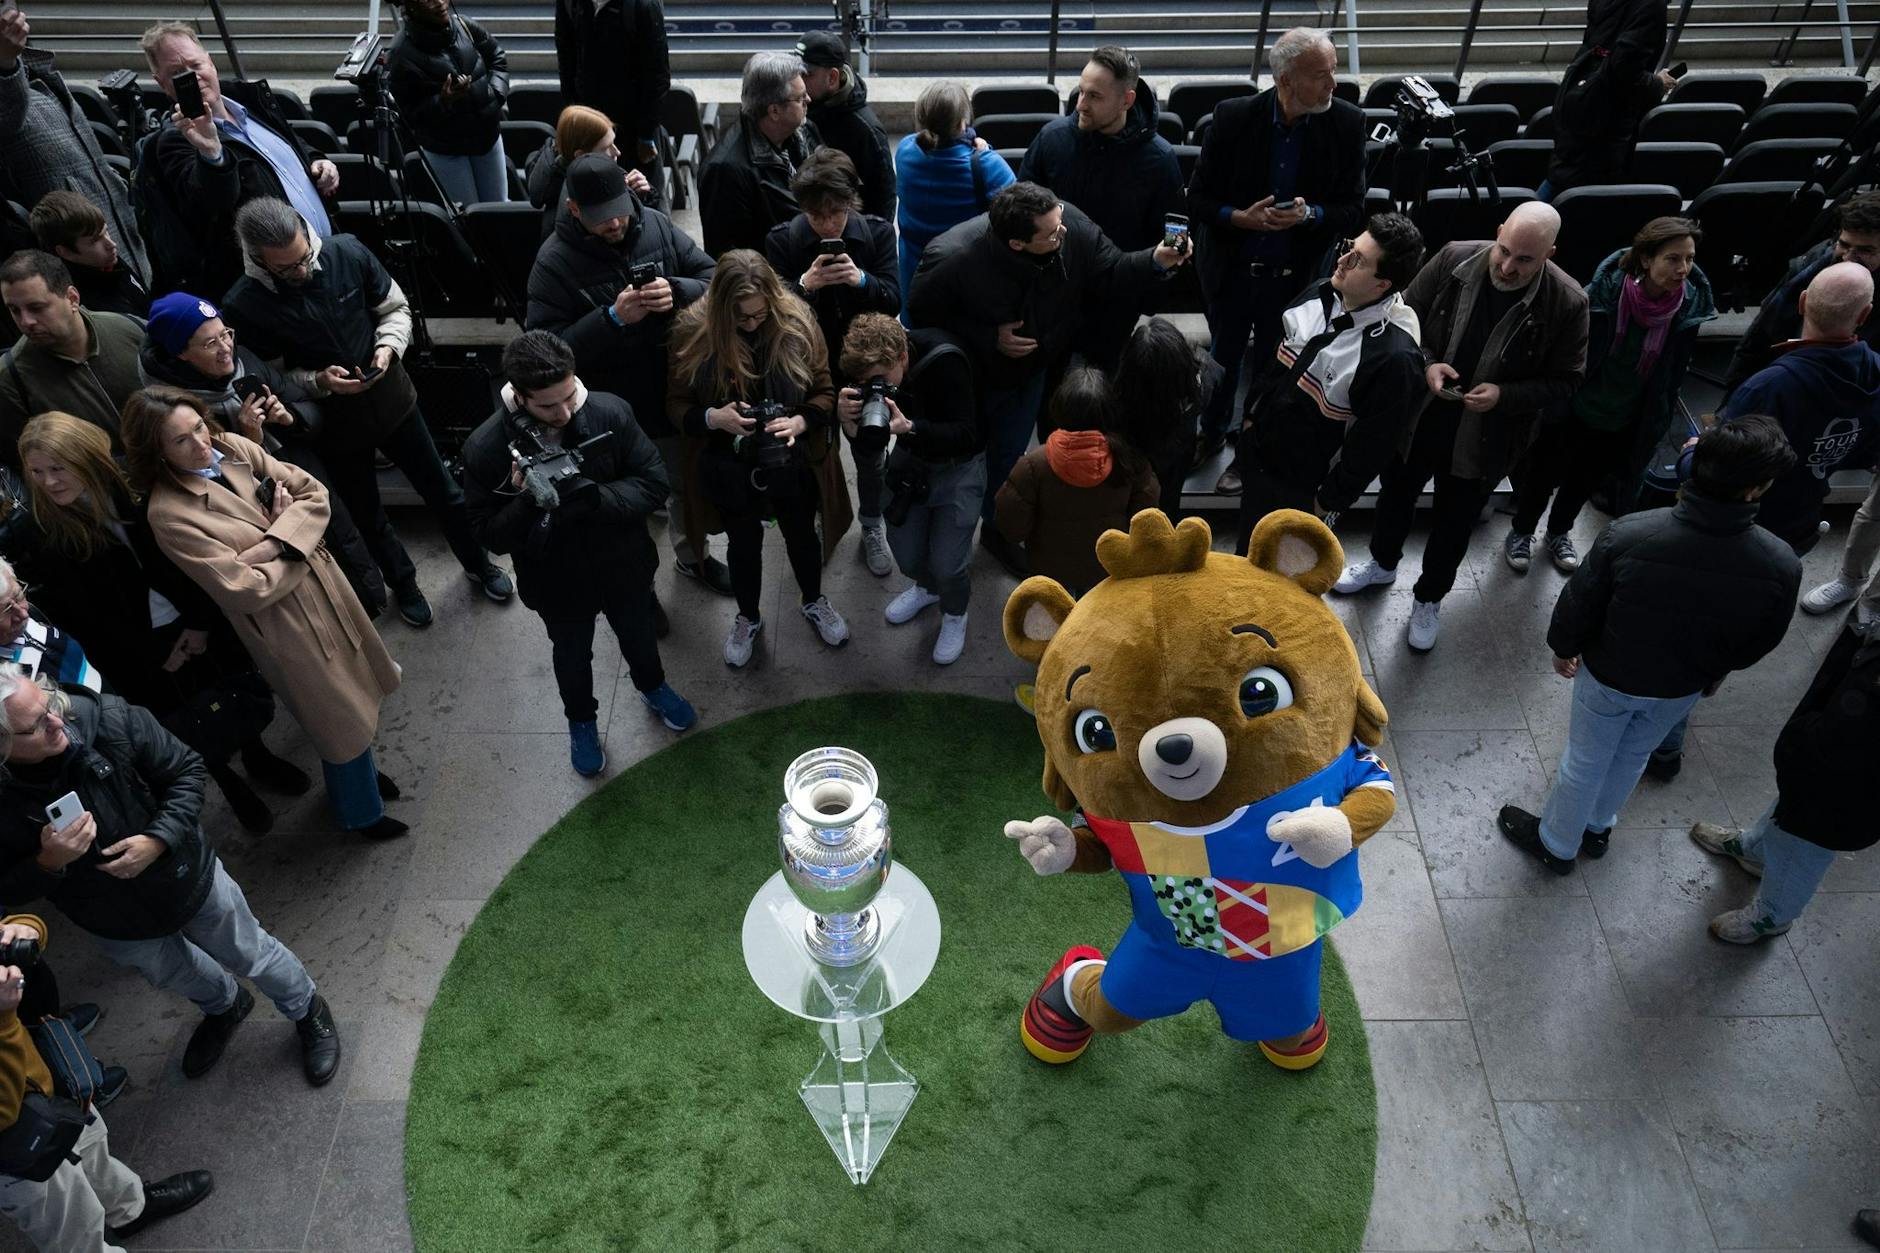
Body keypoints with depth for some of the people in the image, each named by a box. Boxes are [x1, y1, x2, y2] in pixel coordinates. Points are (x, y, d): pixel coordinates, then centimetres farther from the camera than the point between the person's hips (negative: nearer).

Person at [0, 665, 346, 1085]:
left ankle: (308, 1010, 51)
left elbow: (186, 770, -17)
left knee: (250, 954, 20)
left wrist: (158, 839, -29)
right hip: (117, 924, 2)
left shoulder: (107, 719, -32)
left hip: (188, 878, -1)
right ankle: (225, 1006, 65)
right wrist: (48, 862, -35)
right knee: (174, 975, 31)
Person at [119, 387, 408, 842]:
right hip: (285, 622, -6)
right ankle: (361, 811, 39)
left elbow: (313, 493, -7)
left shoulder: (233, 446, -6)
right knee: (342, 718, 12)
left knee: (357, 691, 25)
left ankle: (360, 769, 54)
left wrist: (270, 547, -21)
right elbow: (248, 590, -24)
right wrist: (294, 545, -12)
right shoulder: (169, 514, -23)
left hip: (323, 584, 6)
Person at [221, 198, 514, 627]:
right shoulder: (244, 306, -21)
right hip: (334, 424, -1)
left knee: (442, 490, 16)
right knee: (368, 515, 18)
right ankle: (403, 584, 45)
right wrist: (318, 381, -26)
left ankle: (478, 563, 41)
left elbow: (396, 308, -2)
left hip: (393, 399, 1)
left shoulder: (348, 253, -17)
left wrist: (388, 347, -20)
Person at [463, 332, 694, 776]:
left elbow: (654, 481, -18)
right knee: (572, 655, 25)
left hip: (624, 566, 1)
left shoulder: (610, 412, -24)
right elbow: (490, 534, -18)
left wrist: (594, 499, -35)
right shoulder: (485, 448, -25)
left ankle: (652, 687, 62)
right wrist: (526, 499, -38)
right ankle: (581, 720, 56)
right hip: (557, 581, -1)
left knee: (638, 634, 29)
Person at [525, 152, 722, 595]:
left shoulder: (656, 225, -8)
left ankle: (693, 555, 53)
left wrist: (677, 292, -25)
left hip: (679, 393, 4)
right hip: (617, 411, -4)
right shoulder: (555, 262, -17)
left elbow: (713, 277, -3)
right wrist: (612, 318, -33)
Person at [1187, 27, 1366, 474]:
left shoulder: (1346, 123, -12)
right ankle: (1212, 433, 47)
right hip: (1232, 270, 0)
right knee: (1222, 359, 21)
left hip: (1296, 277, 0)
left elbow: (1354, 210, -7)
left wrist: (1310, 214, -27)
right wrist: (1240, 217, -27)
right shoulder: (1234, 117, -14)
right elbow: (1198, 199, -8)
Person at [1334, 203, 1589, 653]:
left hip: (1483, 439, -2)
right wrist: (1425, 365, -21)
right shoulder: (1454, 259, -17)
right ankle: (1382, 563, 53)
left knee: (1454, 521, 16)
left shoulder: (1567, 303, -20)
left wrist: (1504, 395, -25)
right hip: (1417, 416, 2)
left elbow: (1565, 380, -10)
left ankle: (1429, 599, 41)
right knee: (1396, 493, 24)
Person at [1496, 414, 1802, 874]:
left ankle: (1556, 843, 44)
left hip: (1609, 675, -2)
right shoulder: (1781, 566, -28)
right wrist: (1715, 668, 14)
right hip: (1682, 687, 2)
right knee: (1632, 756, 30)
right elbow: (1757, 644, -8)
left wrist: (1563, 647, 3)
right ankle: (1598, 827, 55)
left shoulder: (1628, 534, -35)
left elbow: (1579, 604, -18)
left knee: (1585, 760, 22)